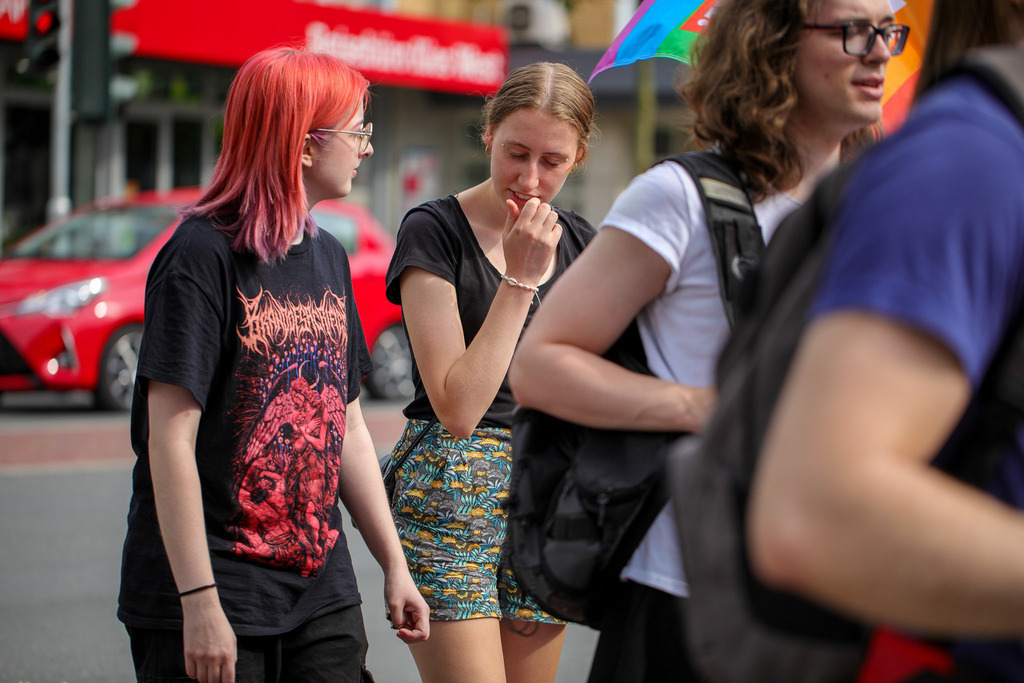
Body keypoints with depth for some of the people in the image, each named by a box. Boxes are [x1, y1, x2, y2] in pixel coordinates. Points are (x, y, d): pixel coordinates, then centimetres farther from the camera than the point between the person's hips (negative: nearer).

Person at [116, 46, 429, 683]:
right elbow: (170, 441, -17)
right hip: (215, 595, -7)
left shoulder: (329, 257, 12)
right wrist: (199, 603, -20)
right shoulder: (203, 255, -12)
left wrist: (395, 563, 15)